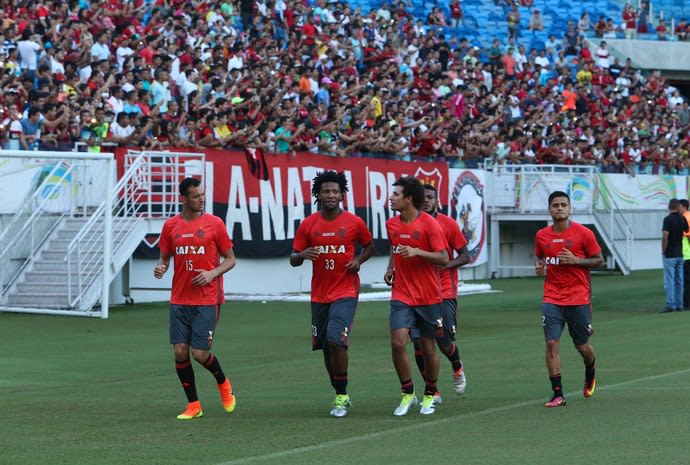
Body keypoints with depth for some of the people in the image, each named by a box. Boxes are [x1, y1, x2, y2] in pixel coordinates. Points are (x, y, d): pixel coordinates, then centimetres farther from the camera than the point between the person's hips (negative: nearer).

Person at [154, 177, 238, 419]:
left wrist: (212, 273, -13)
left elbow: (230, 259, 4)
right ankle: (193, 405, 11)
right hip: (179, 300, 3)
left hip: (207, 300, -3)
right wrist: (160, 268, -8)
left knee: (200, 353, -8)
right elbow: (165, 257, 16)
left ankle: (223, 383, 24)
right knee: (180, 351, -3)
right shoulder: (170, 226, 6)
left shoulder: (214, 223, -1)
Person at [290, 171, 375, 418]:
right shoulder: (308, 224, 1)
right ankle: (340, 395, 25)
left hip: (346, 292, -3)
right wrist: (302, 255, -19)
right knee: (325, 347, 9)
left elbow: (369, 246, 14)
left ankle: (342, 396, -7)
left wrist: (359, 260, -6)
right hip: (319, 294, 3)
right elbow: (293, 259, 4)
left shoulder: (354, 223, -2)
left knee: (336, 340, -19)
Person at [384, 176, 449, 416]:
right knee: (398, 343, -14)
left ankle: (429, 396, 26)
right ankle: (407, 394, 2)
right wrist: (390, 268, 8)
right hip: (402, 295, 3)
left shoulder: (429, 224, -11)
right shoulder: (391, 224, 6)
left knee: (428, 348, 6)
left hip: (428, 297, -3)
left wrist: (416, 252, -25)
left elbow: (444, 259, -13)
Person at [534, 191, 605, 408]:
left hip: (579, 299, -2)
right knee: (552, 343, -12)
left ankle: (590, 375, 42)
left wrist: (576, 260, -16)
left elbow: (599, 261, -1)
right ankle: (558, 394, -8)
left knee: (582, 346, 8)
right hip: (552, 299, 2)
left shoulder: (583, 234, -5)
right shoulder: (542, 235, 5)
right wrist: (539, 266, -1)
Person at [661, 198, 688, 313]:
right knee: (679, 280, 9)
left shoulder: (668, 219, -14)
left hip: (670, 255, -6)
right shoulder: (682, 219, 5)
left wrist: (663, 250, -8)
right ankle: (679, 305, 11)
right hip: (680, 254, 6)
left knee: (669, 280, -6)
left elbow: (665, 237, -18)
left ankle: (670, 304, -10)